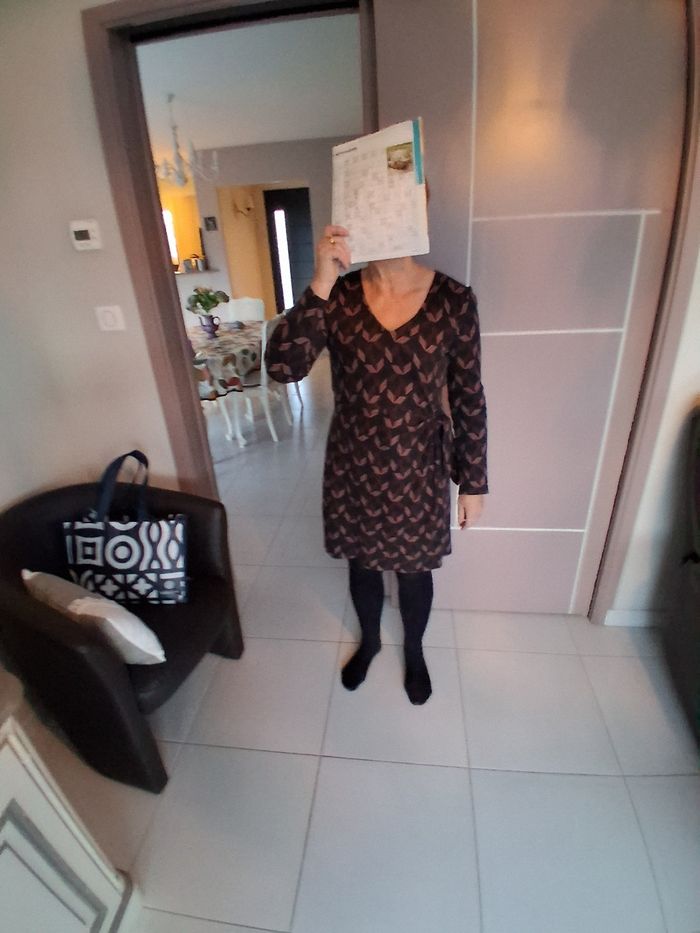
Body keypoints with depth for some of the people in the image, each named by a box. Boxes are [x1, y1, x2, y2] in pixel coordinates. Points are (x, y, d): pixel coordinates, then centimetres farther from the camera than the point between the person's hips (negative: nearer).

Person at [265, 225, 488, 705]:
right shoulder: (338, 295, -9)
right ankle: (370, 640, 54)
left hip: (419, 469, -1)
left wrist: (473, 483, -3)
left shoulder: (454, 300, -11)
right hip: (352, 465, 1)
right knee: (363, 562, 22)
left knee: (414, 569, 20)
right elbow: (281, 367, -22)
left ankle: (414, 651, 52)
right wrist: (321, 281, -30)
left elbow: (469, 399, -6)